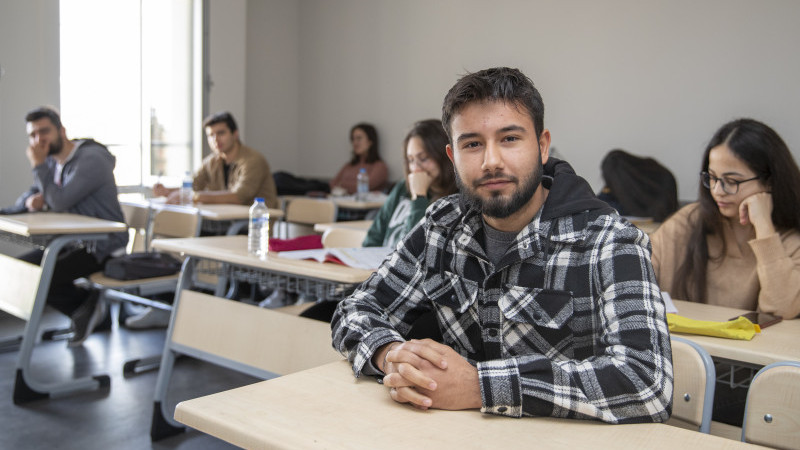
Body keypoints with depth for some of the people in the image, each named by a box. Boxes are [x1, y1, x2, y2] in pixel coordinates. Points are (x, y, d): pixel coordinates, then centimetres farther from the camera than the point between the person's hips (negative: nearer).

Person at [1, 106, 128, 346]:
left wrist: (39, 166, -18)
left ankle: (86, 304, 5)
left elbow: (60, 202, -26)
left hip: (102, 246, -9)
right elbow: (23, 200, 15)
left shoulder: (91, 159, -18)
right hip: (74, 242, 9)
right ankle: (84, 308, 6)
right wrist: (30, 201, -10)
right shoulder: (53, 162, 10)